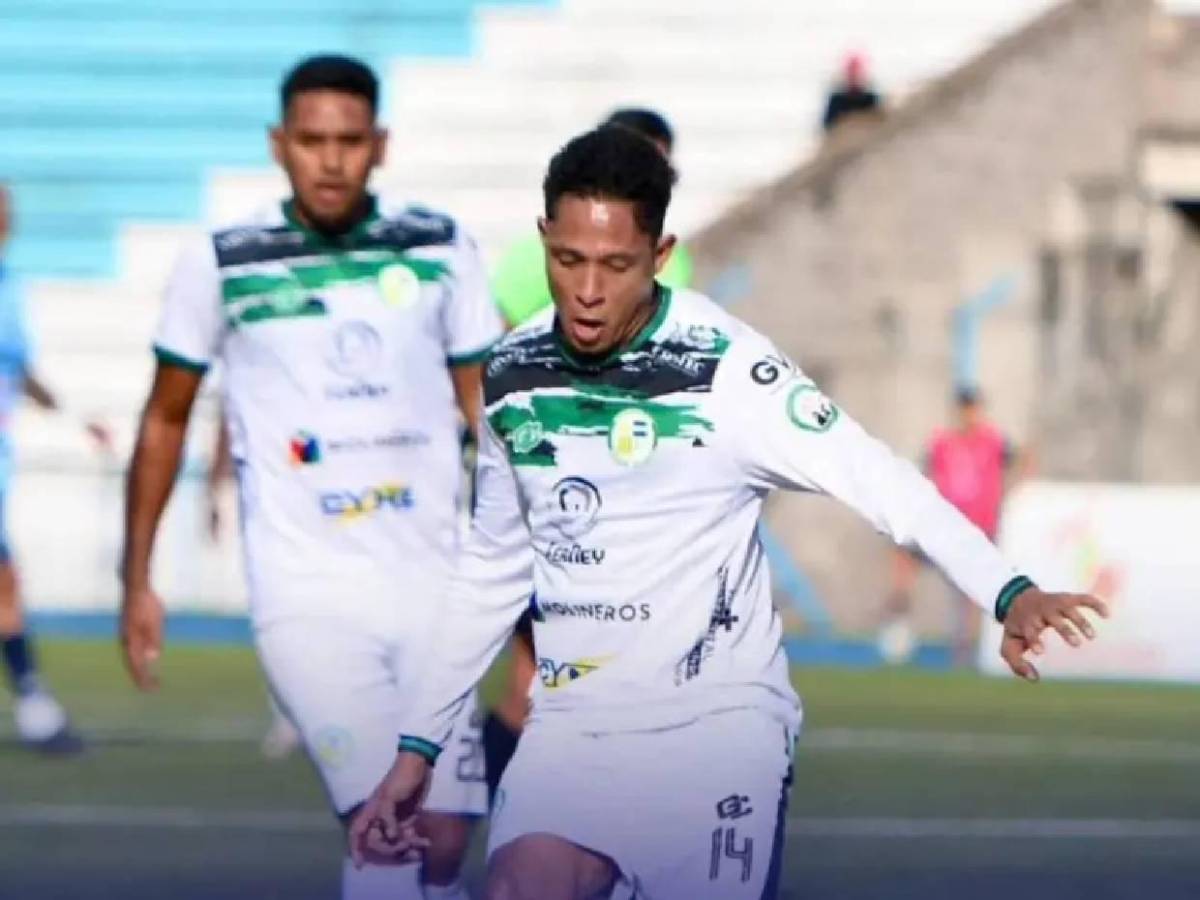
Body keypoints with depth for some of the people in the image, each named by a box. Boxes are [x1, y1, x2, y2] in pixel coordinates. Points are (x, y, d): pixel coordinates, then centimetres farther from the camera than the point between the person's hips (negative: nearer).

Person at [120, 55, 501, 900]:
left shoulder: (441, 250, 4)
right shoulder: (221, 264, 0)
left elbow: (490, 413, 8)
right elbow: (166, 420, 11)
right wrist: (137, 579, 11)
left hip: (434, 581, 3)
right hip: (308, 595, -3)